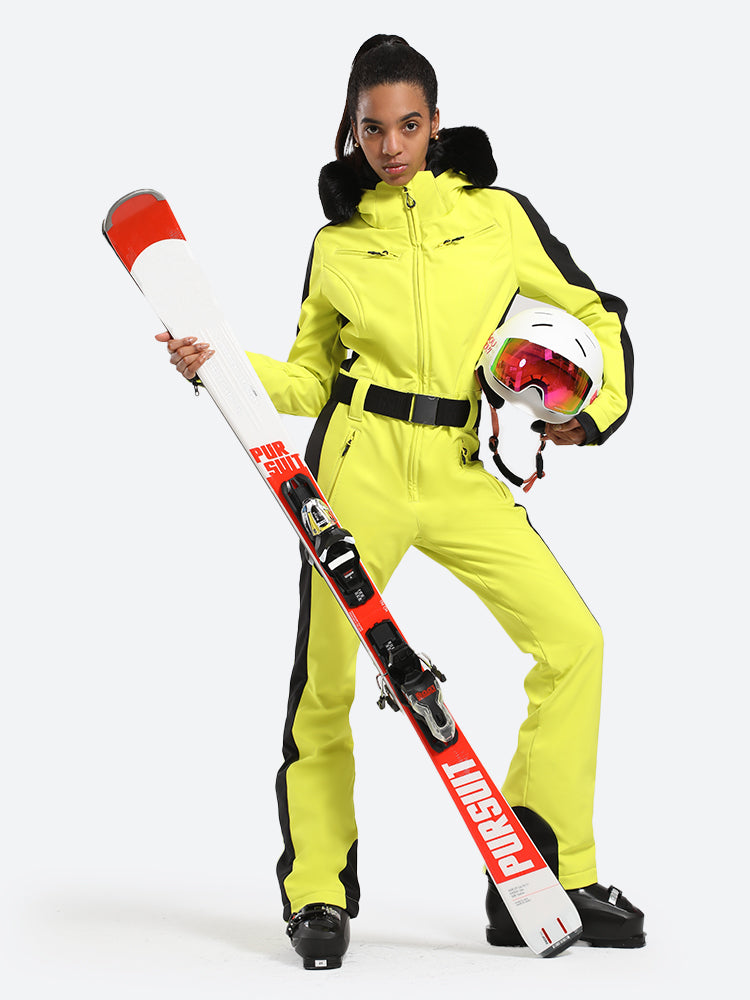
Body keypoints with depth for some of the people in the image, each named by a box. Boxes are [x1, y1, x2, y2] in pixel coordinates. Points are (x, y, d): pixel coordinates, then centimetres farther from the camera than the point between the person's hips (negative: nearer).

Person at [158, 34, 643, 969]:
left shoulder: (500, 215, 7)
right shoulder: (336, 243, 9)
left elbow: (594, 317, 11)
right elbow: (309, 377, 14)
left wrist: (594, 409, -5)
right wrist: (217, 362, -1)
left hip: (469, 473, 1)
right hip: (361, 467, 0)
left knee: (572, 640, -10)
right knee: (325, 674, -2)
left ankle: (545, 881, 1)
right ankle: (318, 896, 15)